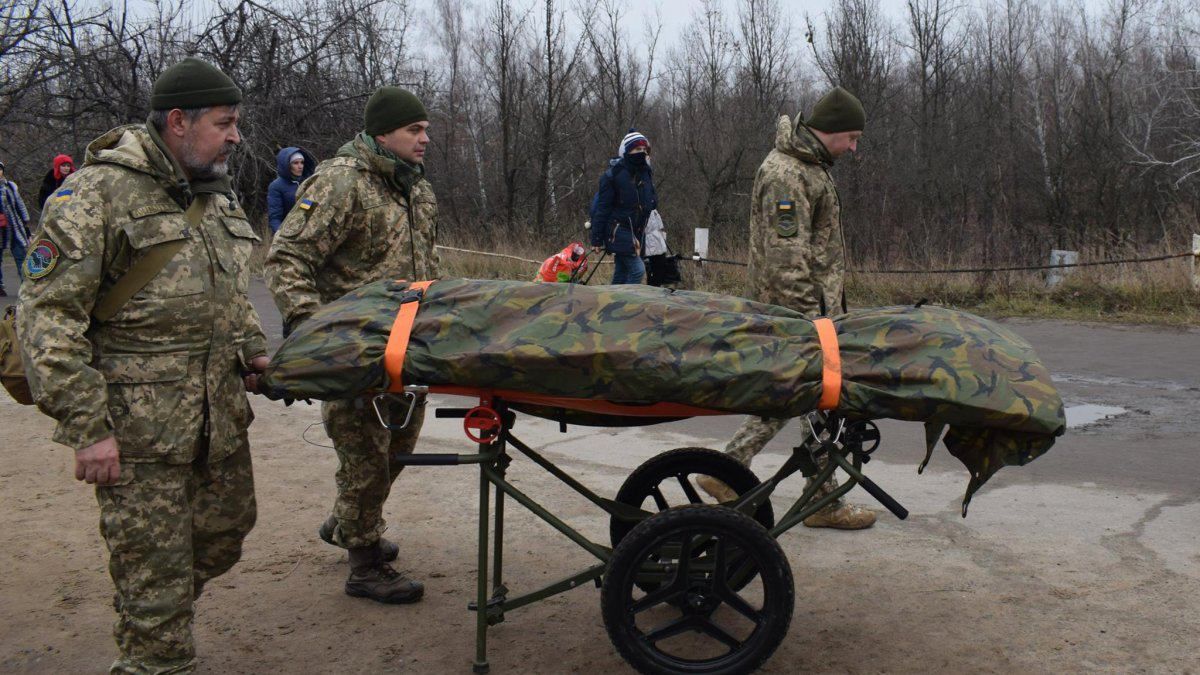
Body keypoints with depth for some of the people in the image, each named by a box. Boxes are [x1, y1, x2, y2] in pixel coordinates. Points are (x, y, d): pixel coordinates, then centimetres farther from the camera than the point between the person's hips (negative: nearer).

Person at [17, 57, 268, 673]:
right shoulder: (97, 193, -11)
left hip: (221, 415, 8)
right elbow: (47, 315, -15)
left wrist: (254, 353, 12)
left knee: (225, 532, 17)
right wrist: (85, 428, -18)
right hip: (139, 430, -7)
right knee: (155, 570, 1)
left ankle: (158, 621, 41)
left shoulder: (217, 195, 14)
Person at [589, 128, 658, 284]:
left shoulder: (646, 174, 9)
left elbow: (651, 204, 19)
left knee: (621, 274, 11)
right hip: (618, 230, -7)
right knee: (637, 270, -15)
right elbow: (602, 208, -11)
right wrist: (596, 239, -12)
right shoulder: (614, 174, -11)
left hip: (635, 232, 7)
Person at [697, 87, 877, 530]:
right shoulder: (786, 174, -17)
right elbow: (786, 258, -23)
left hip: (816, 303, 10)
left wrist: (832, 302, 24)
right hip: (796, 308, -10)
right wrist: (809, 318, -24)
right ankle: (824, 501, 8)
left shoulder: (811, 166, 17)